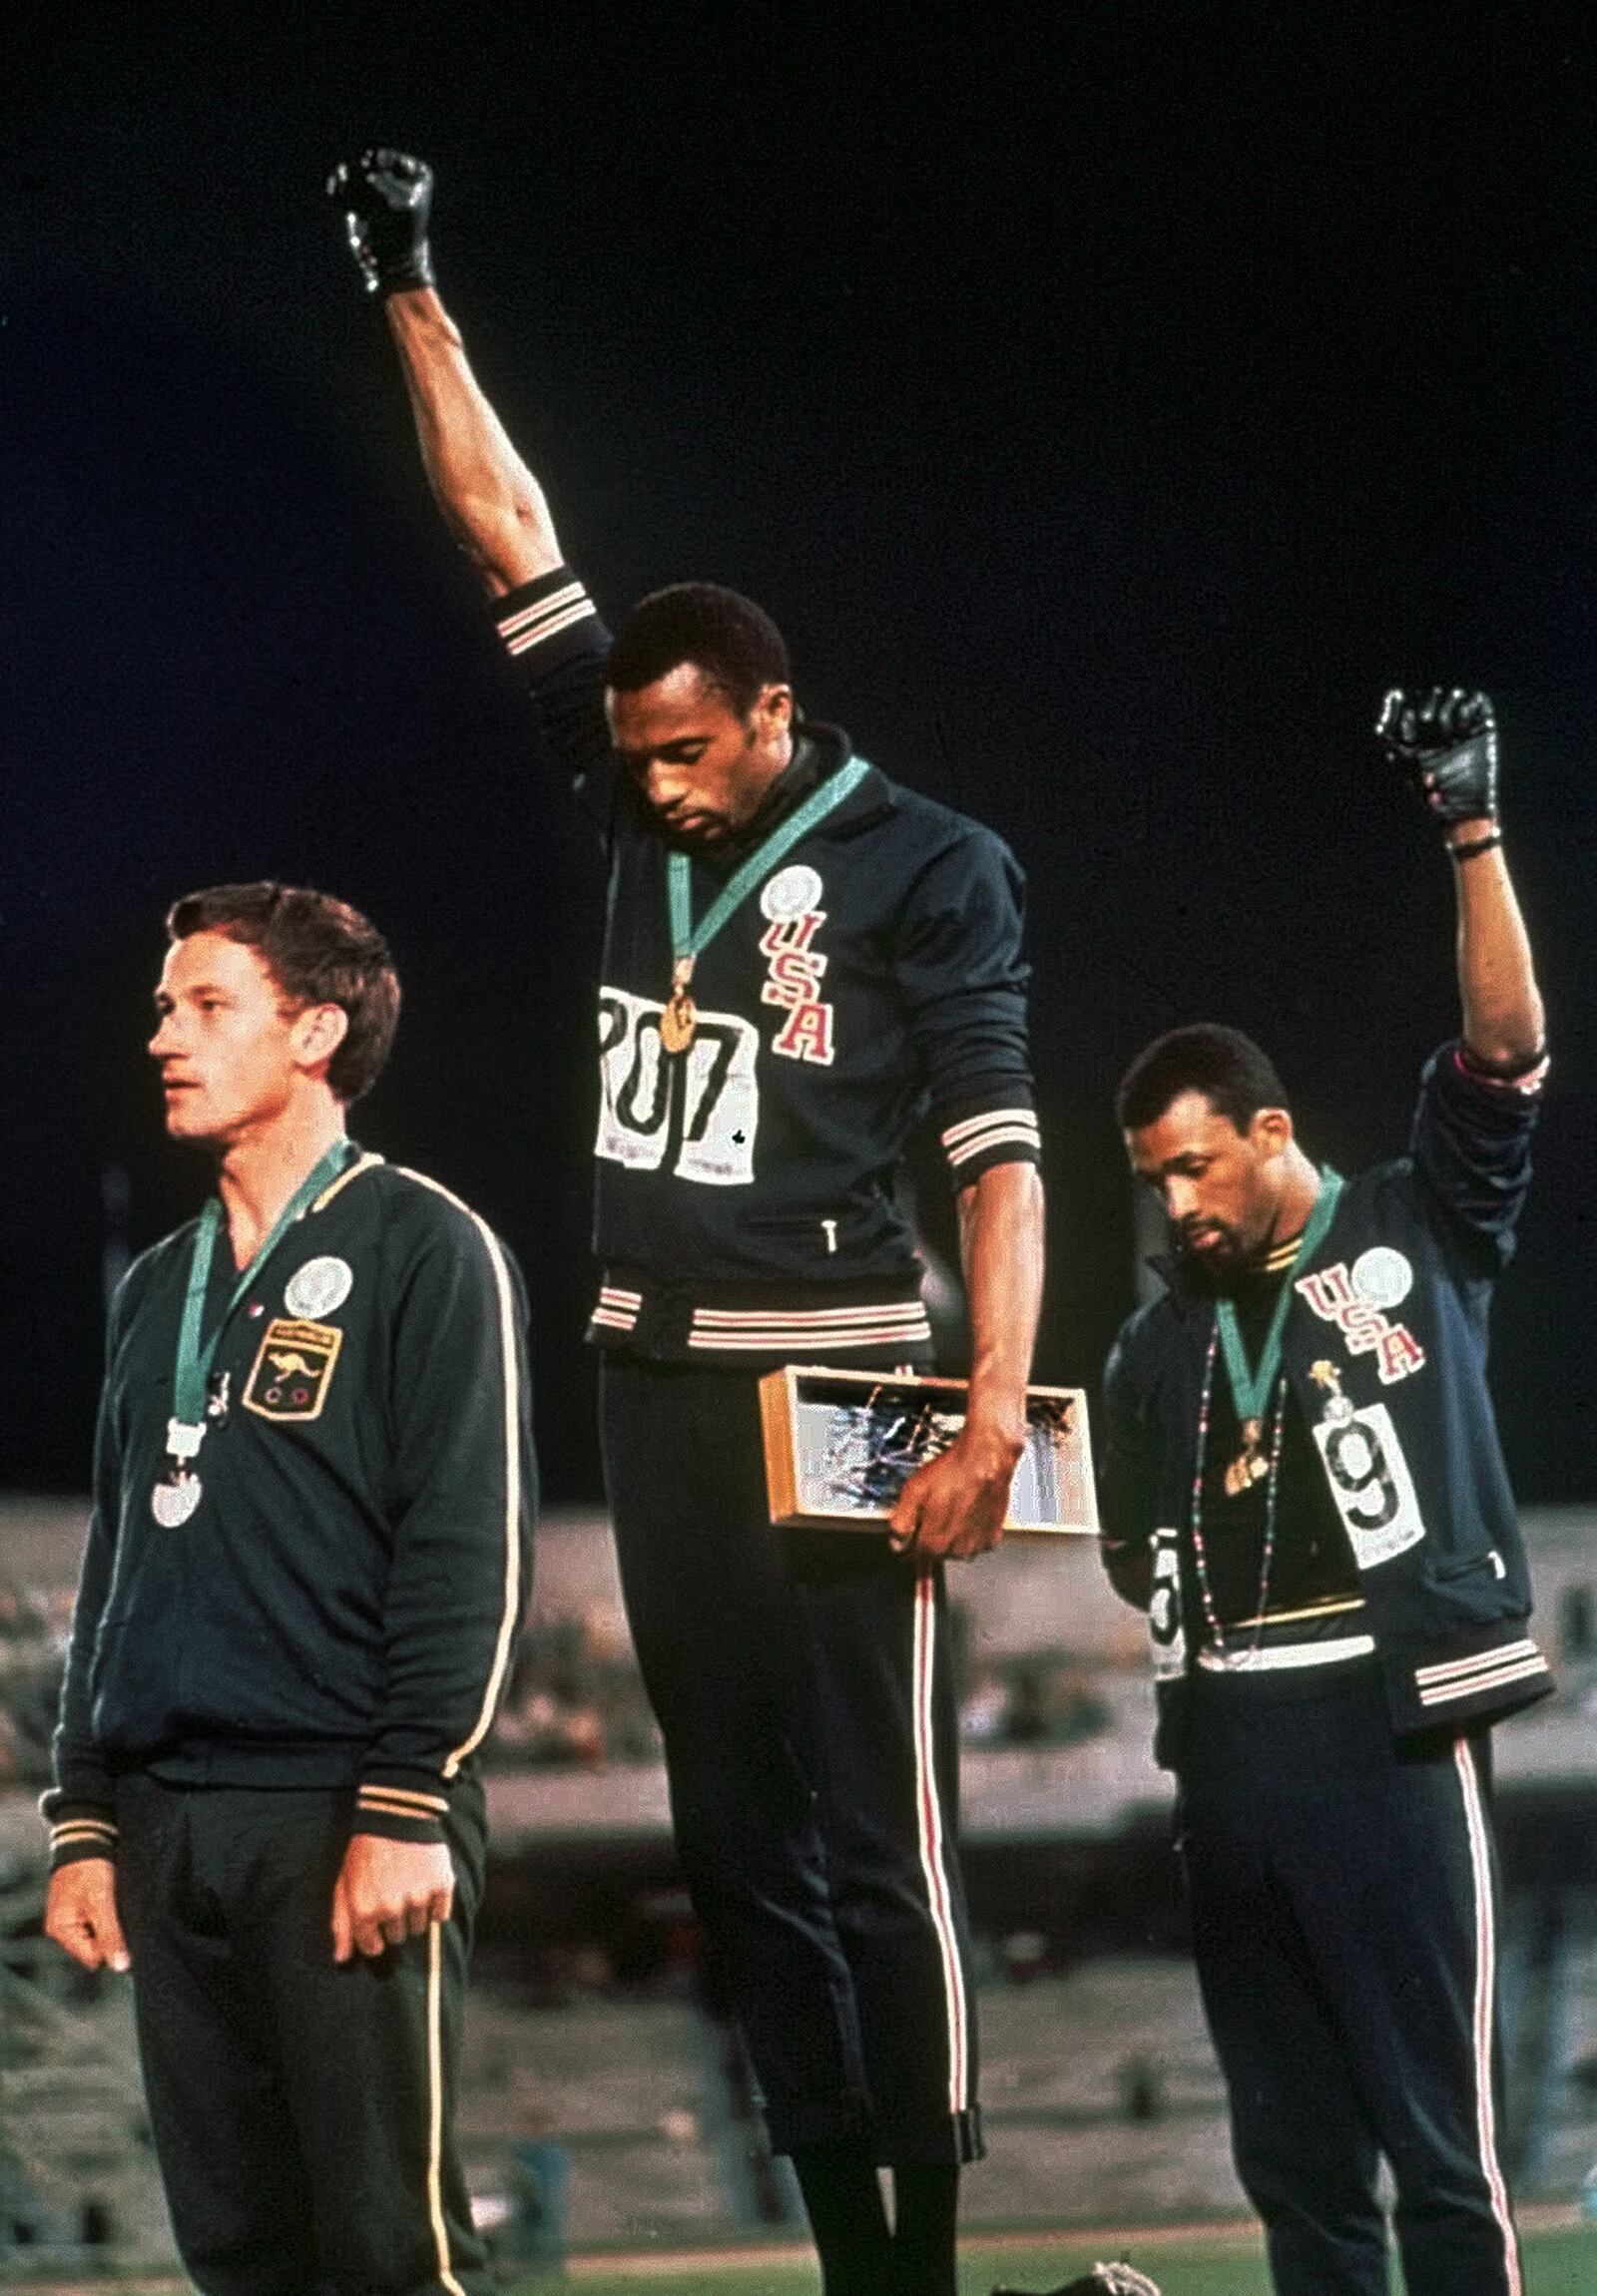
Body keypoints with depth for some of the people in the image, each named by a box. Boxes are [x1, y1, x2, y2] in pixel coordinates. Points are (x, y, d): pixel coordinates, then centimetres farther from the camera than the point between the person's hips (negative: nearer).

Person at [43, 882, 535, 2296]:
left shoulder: (423, 1249, -2)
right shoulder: (162, 1289, 20)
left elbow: (472, 1552, -9)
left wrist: (407, 1808, -16)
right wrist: (85, 1820, 15)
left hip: (344, 1814, -7)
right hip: (168, 1831, 7)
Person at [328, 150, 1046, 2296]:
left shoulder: (927, 865, -5)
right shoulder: (643, 801, 10)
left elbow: (1000, 1152, -10)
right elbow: (515, 538, 13)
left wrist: (998, 1410, -20)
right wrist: (413, 299, 10)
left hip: (835, 1376, -7)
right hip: (657, 1378, 7)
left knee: (881, 1841, -8)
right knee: (736, 1839, 7)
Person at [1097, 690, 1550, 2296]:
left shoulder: (1417, 1235, 3)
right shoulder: (1158, 1348, 17)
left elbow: (1506, 1051, -9)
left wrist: (1471, 829, -16)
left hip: (1387, 1726, -6)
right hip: (1227, 1739, 6)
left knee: (1437, 2131, -8)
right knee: (1289, 2140, 8)